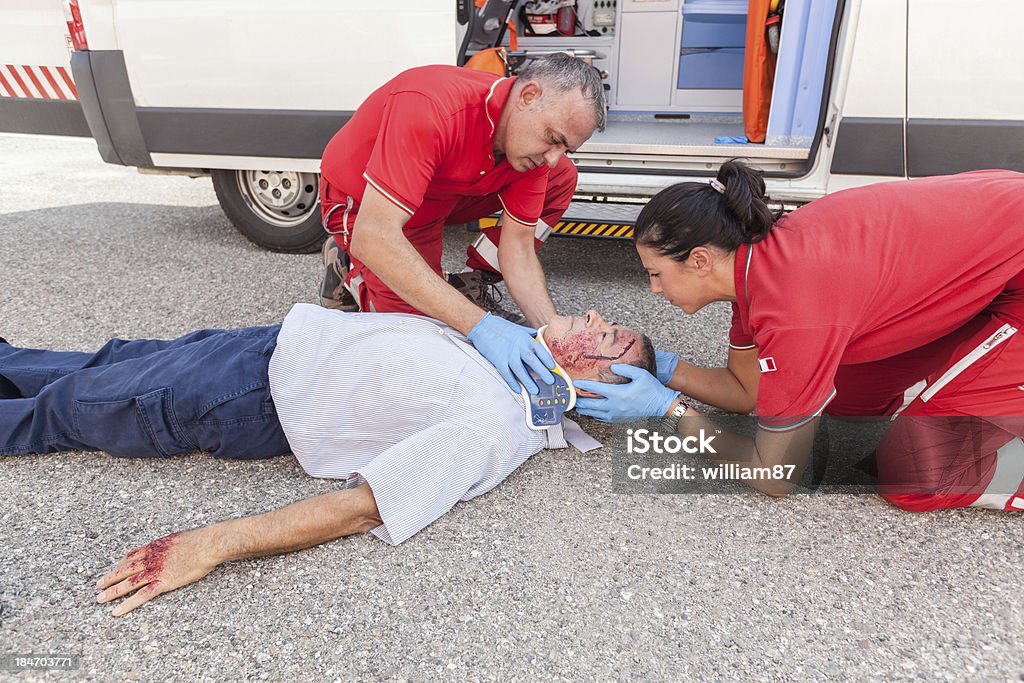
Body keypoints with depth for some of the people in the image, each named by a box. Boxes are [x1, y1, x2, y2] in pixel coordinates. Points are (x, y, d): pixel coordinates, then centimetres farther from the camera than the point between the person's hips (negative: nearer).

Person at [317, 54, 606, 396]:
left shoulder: (532, 145, -18)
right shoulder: (431, 106, -40)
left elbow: (518, 251, -14)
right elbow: (373, 237, -46)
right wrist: (479, 324, -51)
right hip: (363, 203, -6)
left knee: (563, 180, -4)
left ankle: (469, 287, -1)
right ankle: (350, 272, 7)